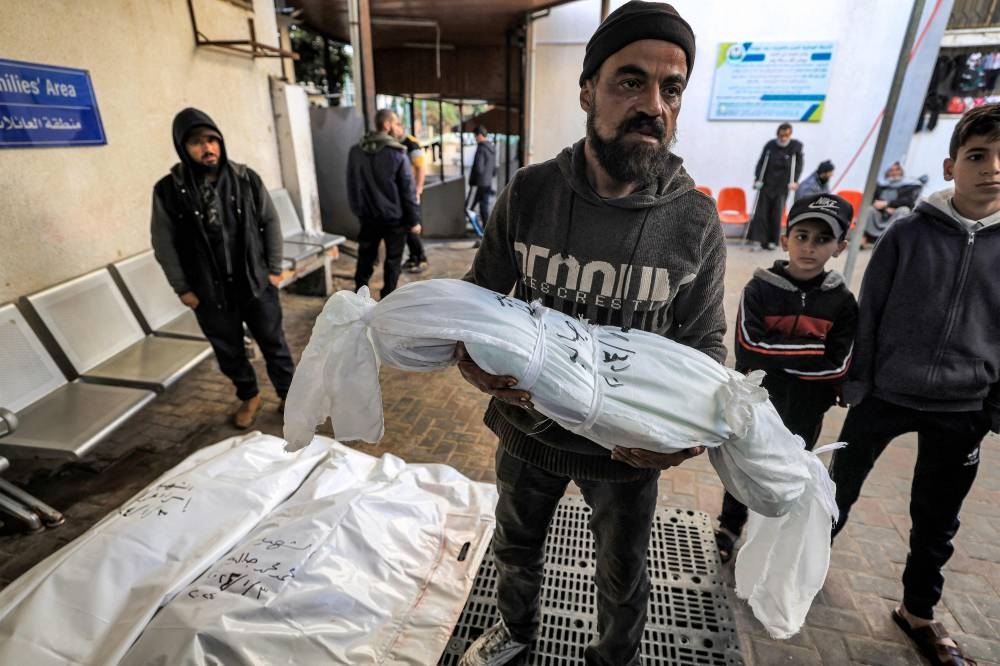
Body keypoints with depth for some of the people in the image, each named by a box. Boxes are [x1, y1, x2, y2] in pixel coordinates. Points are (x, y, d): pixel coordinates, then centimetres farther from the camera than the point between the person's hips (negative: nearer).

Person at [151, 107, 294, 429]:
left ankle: (288, 395, 31)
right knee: (229, 351, 15)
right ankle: (248, 396, 38)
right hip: (209, 293, 0)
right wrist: (182, 288, -2)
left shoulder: (246, 178, -5)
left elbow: (270, 223, 2)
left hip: (257, 283, 0)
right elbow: (163, 244, -1)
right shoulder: (168, 190, -8)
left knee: (273, 342, 12)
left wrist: (274, 268, 0)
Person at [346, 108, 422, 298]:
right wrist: (414, 219, -6)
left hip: (367, 215, 5)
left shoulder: (355, 151, 3)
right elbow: (407, 190, -12)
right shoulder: (397, 153, -13)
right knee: (393, 259, 8)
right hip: (394, 216, -4)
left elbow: (352, 185, 9)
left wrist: (357, 209, 19)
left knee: (366, 256, 17)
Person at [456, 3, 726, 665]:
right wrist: (471, 355, -25)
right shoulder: (529, 192, -13)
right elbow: (480, 294, -4)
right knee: (515, 548, 28)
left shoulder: (697, 222, -15)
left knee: (623, 577, 25)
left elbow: (705, 342, -7)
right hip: (529, 427, 2)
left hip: (629, 445, -1)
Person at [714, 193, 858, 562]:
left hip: (803, 412, 1)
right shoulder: (759, 289, -12)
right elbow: (748, 348, -22)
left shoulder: (842, 301, -7)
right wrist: (810, 350, -21)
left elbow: (837, 366, -13)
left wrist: (776, 356, -22)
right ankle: (730, 526, 44)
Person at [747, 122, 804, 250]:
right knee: (761, 212, -1)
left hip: (782, 187, -1)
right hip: (766, 184, 1)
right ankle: (760, 238, 5)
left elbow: (798, 164, 4)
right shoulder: (770, 145, 1)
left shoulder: (796, 146, 0)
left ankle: (773, 241, 8)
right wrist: (757, 179, -6)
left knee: (777, 214, -1)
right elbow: (761, 162, 3)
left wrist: (794, 181, -5)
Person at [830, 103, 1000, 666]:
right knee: (841, 489, 13)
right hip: (884, 395, -2)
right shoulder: (908, 233, -9)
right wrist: (856, 382, -4)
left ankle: (918, 612, 37)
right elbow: (869, 313, -4)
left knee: (938, 522, 17)